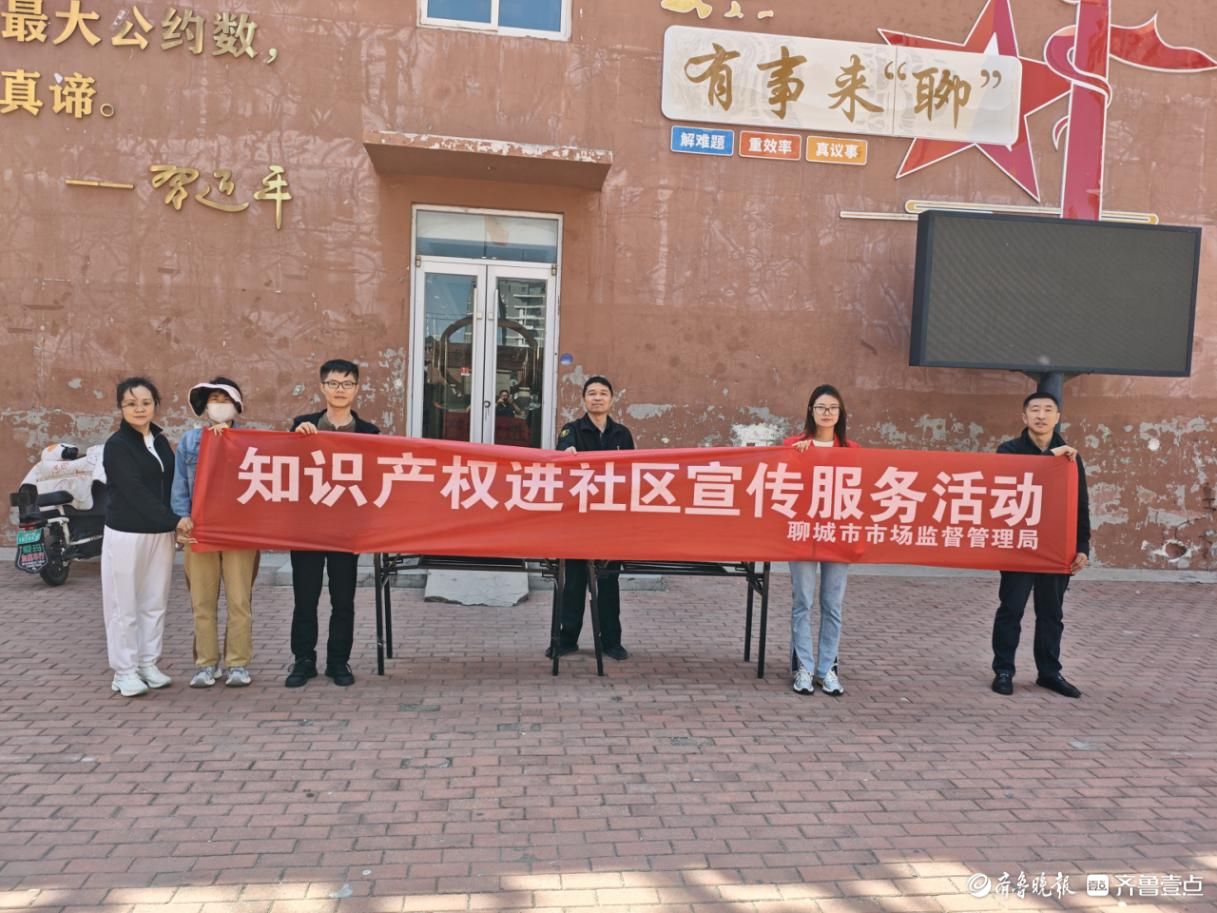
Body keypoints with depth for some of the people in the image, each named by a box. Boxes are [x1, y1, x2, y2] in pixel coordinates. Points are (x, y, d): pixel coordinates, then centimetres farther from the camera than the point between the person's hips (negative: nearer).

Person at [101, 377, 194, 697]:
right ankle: (124, 671, 12)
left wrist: (176, 522, 0)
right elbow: (135, 491, -17)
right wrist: (174, 520, -21)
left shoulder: (160, 441, 10)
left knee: (155, 602, 10)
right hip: (126, 534, -6)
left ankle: (148, 663, 21)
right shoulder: (116, 446, -9)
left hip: (160, 534, 6)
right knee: (125, 605, 2)